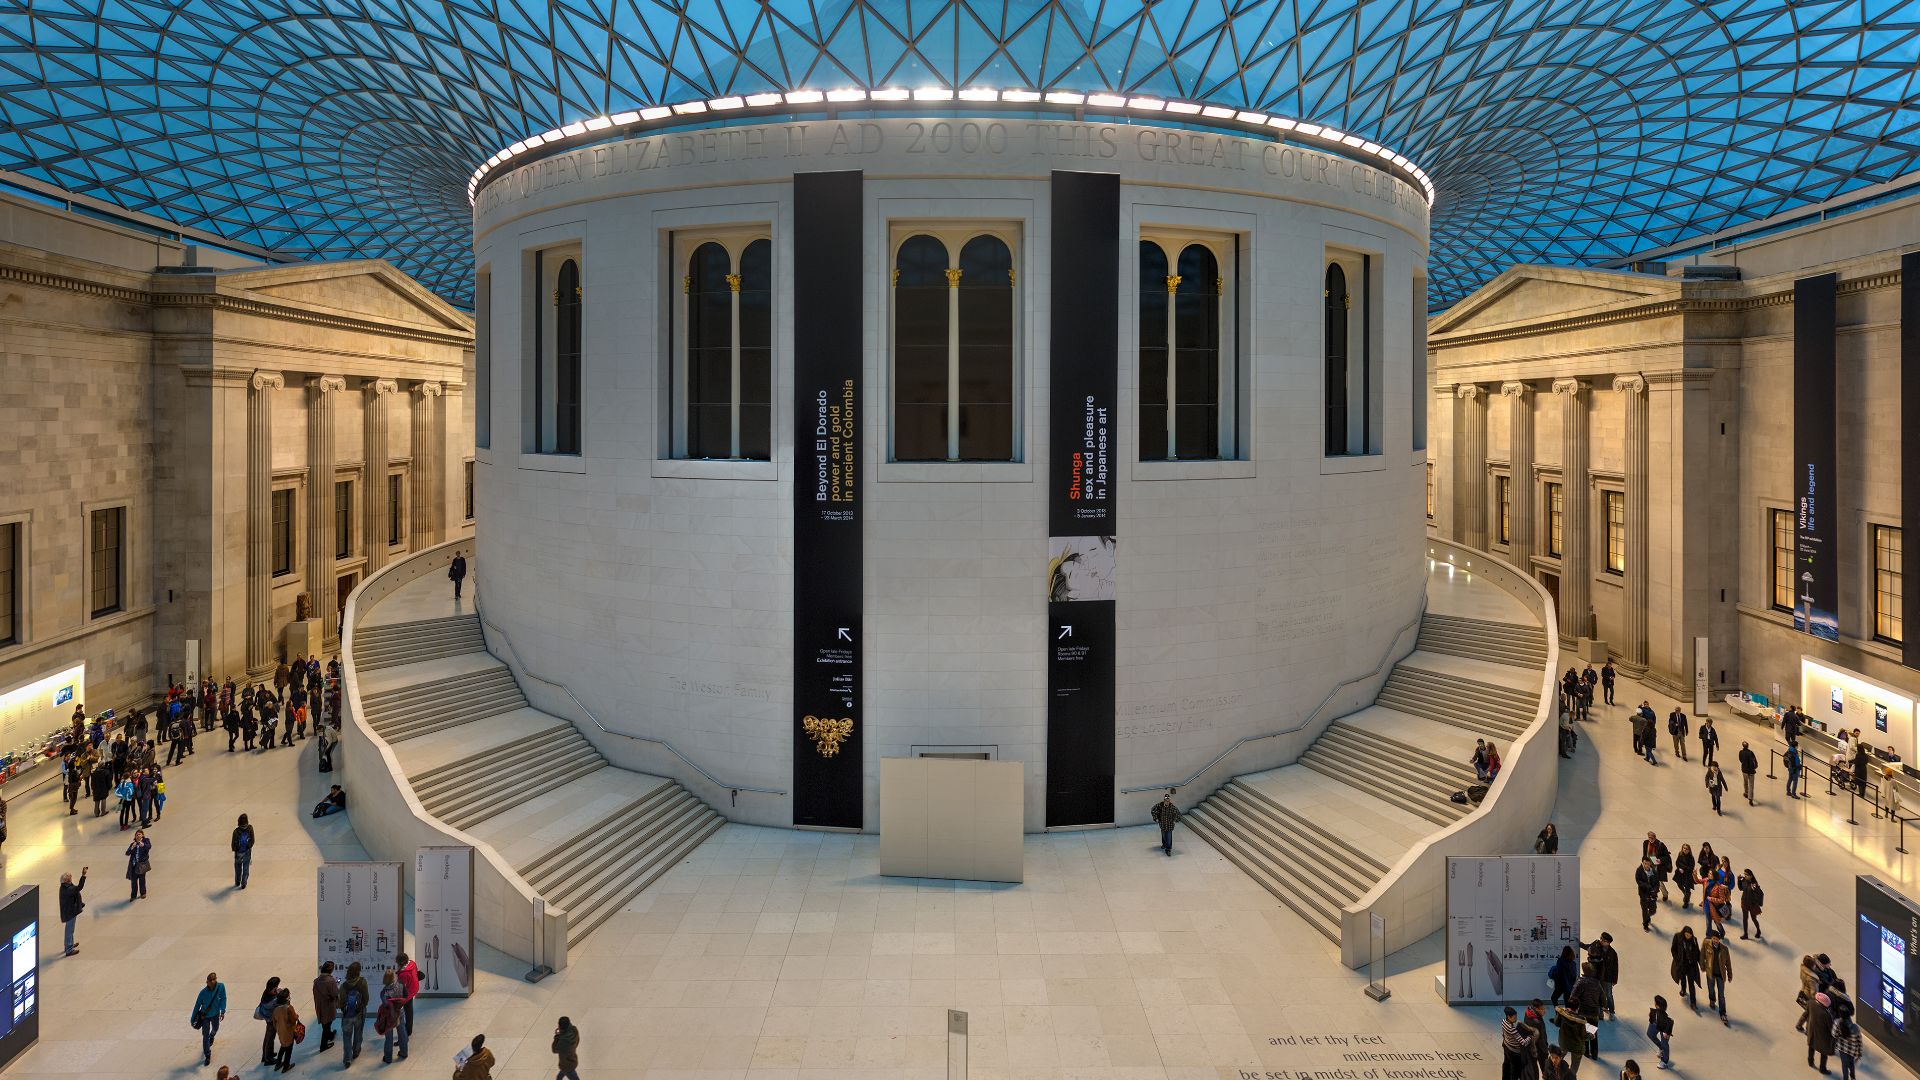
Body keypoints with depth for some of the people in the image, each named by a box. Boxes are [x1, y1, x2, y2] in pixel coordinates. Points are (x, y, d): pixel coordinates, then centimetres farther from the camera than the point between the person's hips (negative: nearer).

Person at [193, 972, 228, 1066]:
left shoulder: (221, 987, -21)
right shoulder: (203, 992, -23)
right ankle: (207, 1056, 11)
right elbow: (197, 1005, -10)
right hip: (205, 1016, -2)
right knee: (205, 1036, -3)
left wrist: (223, 1011, -13)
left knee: (215, 1029, 28)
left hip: (215, 1014, 2)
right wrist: (193, 1019, -2)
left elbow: (223, 998, -8)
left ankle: (212, 1036, 64)